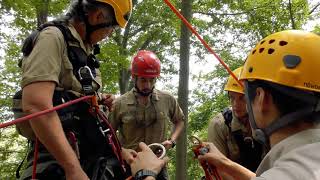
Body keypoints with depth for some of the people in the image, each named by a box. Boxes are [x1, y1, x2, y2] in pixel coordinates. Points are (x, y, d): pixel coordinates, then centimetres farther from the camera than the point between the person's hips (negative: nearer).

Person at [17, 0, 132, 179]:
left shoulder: (85, 48, 15)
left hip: (88, 149, 9)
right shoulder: (53, 37, -12)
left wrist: (99, 99, 7)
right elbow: (36, 105, -26)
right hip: (56, 156, -9)